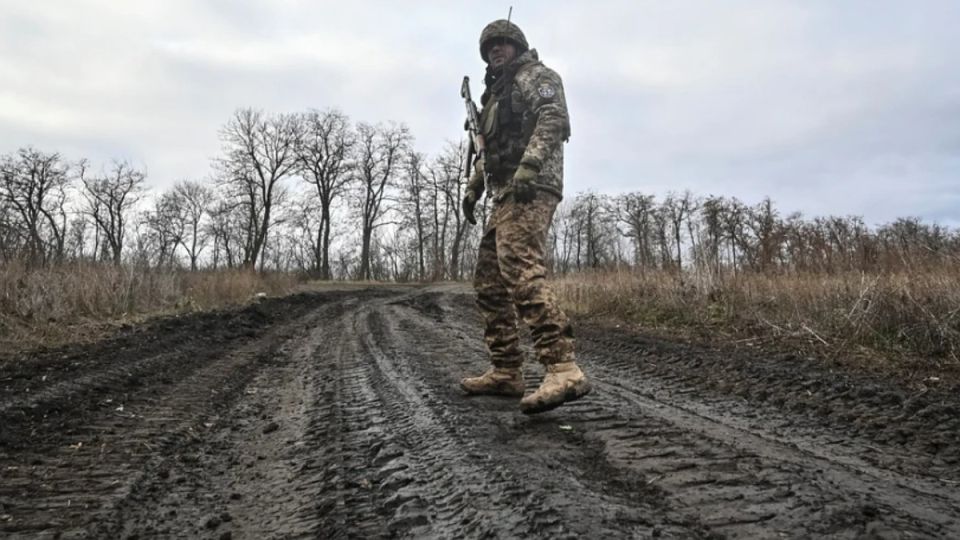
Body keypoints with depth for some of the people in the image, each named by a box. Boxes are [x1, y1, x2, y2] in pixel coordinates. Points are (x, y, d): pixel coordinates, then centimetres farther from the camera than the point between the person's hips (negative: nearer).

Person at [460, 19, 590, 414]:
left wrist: (528, 165, -28)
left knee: (522, 273, -27)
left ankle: (564, 371, -33)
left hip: (530, 190, -10)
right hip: (505, 194, 10)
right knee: (489, 282, 7)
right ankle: (505, 372, 10)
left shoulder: (536, 75, 4)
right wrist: (473, 188, 24)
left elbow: (553, 119, -14)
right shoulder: (497, 92, 31)